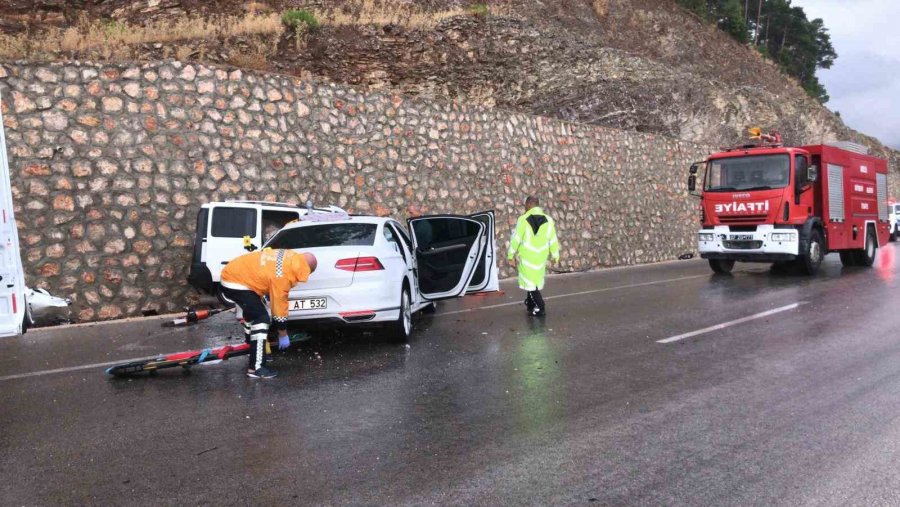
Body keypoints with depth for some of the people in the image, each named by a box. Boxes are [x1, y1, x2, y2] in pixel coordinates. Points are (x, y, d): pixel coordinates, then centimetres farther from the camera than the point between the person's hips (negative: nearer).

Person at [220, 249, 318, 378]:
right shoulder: (282, 275, -24)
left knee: (253, 313, 23)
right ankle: (256, 369, -12)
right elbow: (279, 307, -15)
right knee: (261, 319, -12)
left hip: (233, 273, 10)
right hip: (236, 282, -10)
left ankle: (252, 350, 38)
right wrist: (283, 335, -4)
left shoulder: (291, 257, 0)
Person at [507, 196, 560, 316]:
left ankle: (540, 308, 2)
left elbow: (515, 240, -10)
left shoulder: (523, 220, -10)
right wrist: (555, 256, 15)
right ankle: (531, 303, 32)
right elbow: (553, 241, 5)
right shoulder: (548, 220, 1)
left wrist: (511, 257, -3)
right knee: (536, 281, 19)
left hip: (526, 257, -4)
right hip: (541, 258, 4)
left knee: (530, 282, 5)